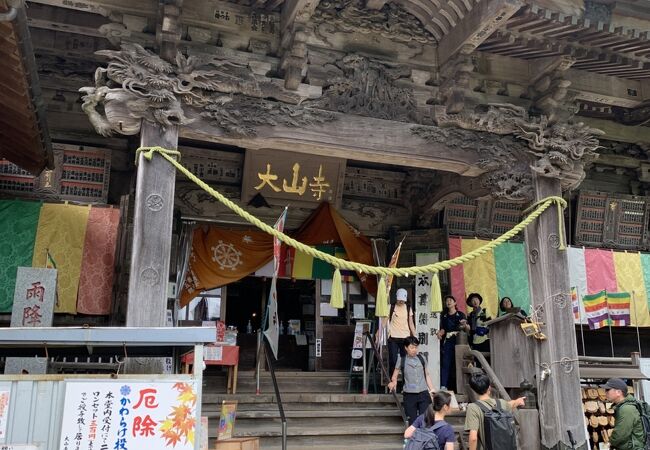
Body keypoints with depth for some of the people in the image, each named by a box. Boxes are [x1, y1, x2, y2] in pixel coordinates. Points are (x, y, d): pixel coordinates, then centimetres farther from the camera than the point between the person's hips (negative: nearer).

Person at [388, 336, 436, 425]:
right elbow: (395, 375, 7)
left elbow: (427, 375, 15)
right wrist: (393, 382, -15)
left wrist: (432, 389, 8)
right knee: (412, 421, 1)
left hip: (423, 394, 1)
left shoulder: (422, 358, 7)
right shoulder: (401, 360, 2)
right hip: (409, 395, -1)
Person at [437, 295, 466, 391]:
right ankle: (443, 386, -9)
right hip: (447, 342, 2)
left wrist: (464, 325, -21)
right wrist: (440, 333, -7)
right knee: (446, 363, -6)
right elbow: (443, 329, 14)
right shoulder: (444, 316, 17)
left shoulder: (461, 315, 7)